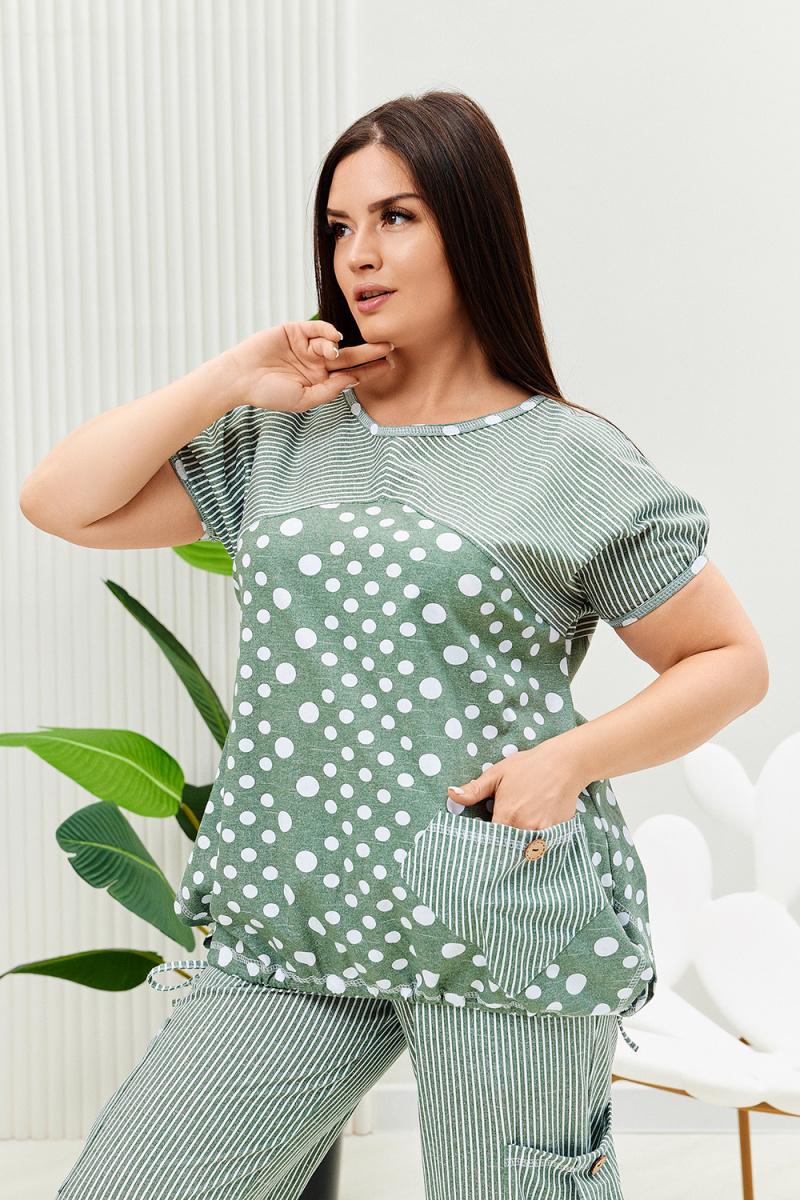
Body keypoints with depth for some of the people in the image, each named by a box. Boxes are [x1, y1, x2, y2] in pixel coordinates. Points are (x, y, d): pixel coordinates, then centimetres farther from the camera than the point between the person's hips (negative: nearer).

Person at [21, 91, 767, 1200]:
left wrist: (568, 761, -11)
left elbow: (731, 662, 4)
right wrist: (230, 381, 2)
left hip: (504, 930, -4)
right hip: (288, 927, 4)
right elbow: (60, 501, 8)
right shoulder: (283, 439, 11)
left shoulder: (572, 463, 0)